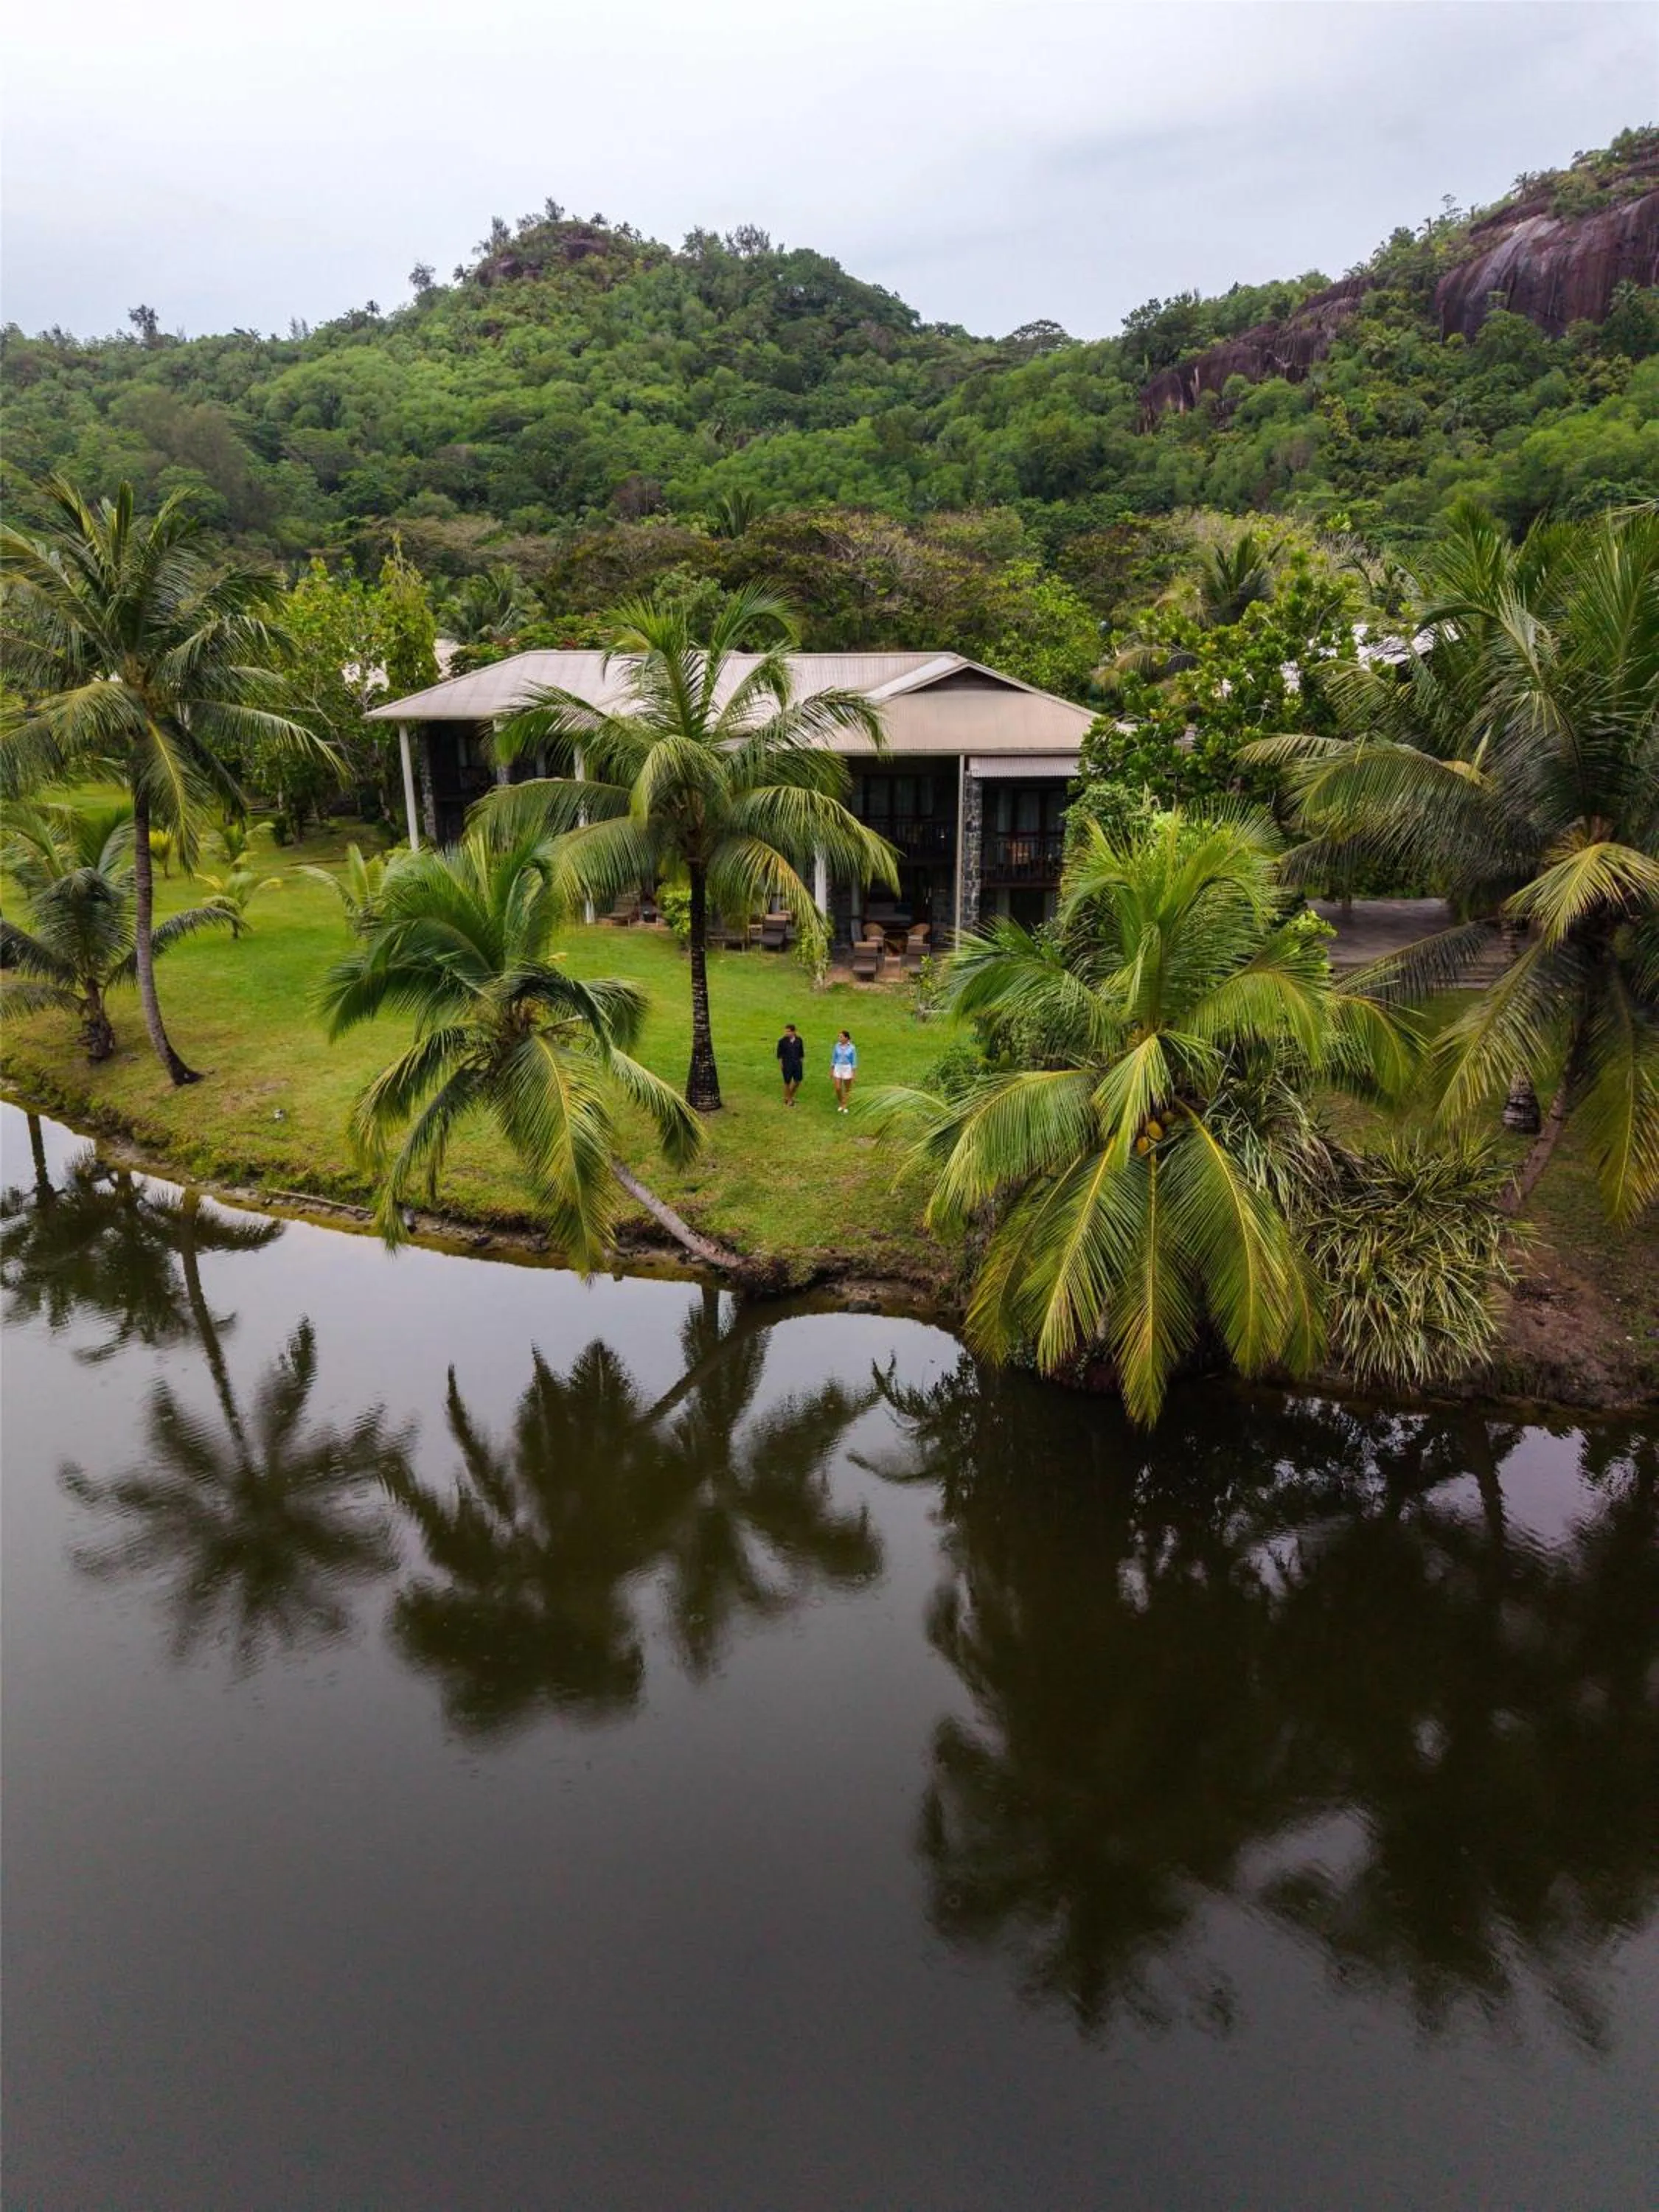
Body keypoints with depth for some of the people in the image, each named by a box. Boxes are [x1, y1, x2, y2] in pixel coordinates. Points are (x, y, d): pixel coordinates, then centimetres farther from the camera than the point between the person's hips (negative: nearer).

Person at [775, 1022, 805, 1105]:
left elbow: (801, 1053, 7)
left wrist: (802, 1064, 8)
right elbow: (779, 1054, -4)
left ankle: (790, 1096, 33)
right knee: (787, 1082, 7)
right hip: (787, 1064, -3)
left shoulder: (799, 1040, -3)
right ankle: (788, 1099, 25)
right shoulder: (782, 1041, -11)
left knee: (797, 1081, 9)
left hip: (797, 1063, 3)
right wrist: (780, 1065, -6)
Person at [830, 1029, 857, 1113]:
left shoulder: (852, 1047, -11)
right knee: (838, 1089, 0)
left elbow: (854, 1061, -7)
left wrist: (854, 1074, -7)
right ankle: (840, 1104, 26)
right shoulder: (837, 1046, -3)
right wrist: (831, 1071, 7)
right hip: (838, 1069, 2)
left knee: (847, 1089, 9)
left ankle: (844, 1106, 26)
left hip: (848, 1069, -2)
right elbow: (834, 1058, 5)